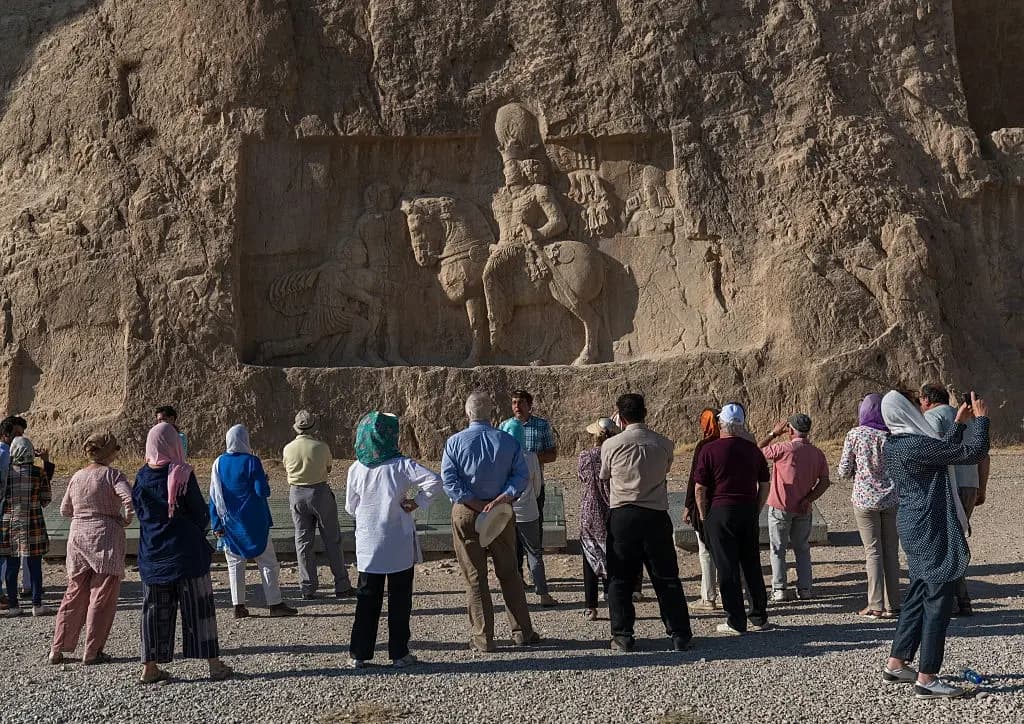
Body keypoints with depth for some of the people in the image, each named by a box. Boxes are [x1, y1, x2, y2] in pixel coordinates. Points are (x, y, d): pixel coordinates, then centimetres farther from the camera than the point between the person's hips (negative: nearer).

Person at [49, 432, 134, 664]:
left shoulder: (77, 477, 8)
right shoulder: (112, 474, -9)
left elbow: (65, 510, 16)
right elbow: (130, 498, -24)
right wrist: (125, 520, -9)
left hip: (77, 537, 6)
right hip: (105, 538, -6)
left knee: (74, 594, 15)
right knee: (102, 597, 2)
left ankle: (57, 649, 16)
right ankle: (92, 652, 3)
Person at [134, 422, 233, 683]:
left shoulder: (142, 477, 0)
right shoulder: (182, 475, -13)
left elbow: (140, 513, 8)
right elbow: (201, 513, -8)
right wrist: (197, 530, 12)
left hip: (152, 552, 4)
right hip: (186, 552, -4)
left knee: (155, 609, 11)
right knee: (199, 607, 3)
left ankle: (150, 667, 12)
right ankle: (214, 664, 6)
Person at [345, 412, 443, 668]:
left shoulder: (356, 469, -3)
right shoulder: (401, 465, -12)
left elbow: (351, 507, 6)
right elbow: (434, 481, -22)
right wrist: (417, 502, -11)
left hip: (368, 544, 3)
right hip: (400, 544, -2)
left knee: (367, 599, 11)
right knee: (399, 598, 8)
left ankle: (359, 654, 13)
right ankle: (399, 653, 11)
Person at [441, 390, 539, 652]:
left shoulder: (455, 442, -6)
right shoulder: (507, 441, -1)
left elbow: (449, 481, -13)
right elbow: (522, 475, -8)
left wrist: (474, 503, -13)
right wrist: (503, 498, -14)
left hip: (466, 513, -2)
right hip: (501, 512, 2)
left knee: (475, 577, 5)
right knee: (509, 573, 14)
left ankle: (482, 637, 7)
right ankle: (522, 631, 19)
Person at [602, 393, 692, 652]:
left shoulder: (610, 445, -4)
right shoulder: (664, 444, 0)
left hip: (621, 516, -1)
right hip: (656, 516, 1)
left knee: (620, 579, 9)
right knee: (667, 578, 9)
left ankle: (622, 636, 9)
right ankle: (680, 635, 10)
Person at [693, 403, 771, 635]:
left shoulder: (709, 450, -8)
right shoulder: (752, 449, 5)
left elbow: (700, 488, -9)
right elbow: (764, 485, 9)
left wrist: (704, 517, 1)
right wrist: (755, 512, 15)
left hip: (720, 512, -4)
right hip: (749, 511, 5)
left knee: (728, 568, 1)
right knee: (752, 565, 14)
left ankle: (736, 622, 4)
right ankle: (759, 617, 21)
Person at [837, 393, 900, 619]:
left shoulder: (855, 434, -6)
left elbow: (844, 471, -4)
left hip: (865, 499, -2)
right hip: (891, 498, 2)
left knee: (873, 552, 2)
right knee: (891, 551, 8)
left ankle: (876, 606, 0)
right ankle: (892, 605, 9)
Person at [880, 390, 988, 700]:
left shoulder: (893, 445, 7)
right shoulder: (917, 446, -22)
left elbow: (942, 450, 22)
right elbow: (973, 452, -19)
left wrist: (960, 423, 24)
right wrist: (980, 419, -5)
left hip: (913, 526, 10)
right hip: (931, 530, -10)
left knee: (918, 594, 18)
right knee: (938, 600, -3)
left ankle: (895, 665, 24)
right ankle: (926, 679, 2)